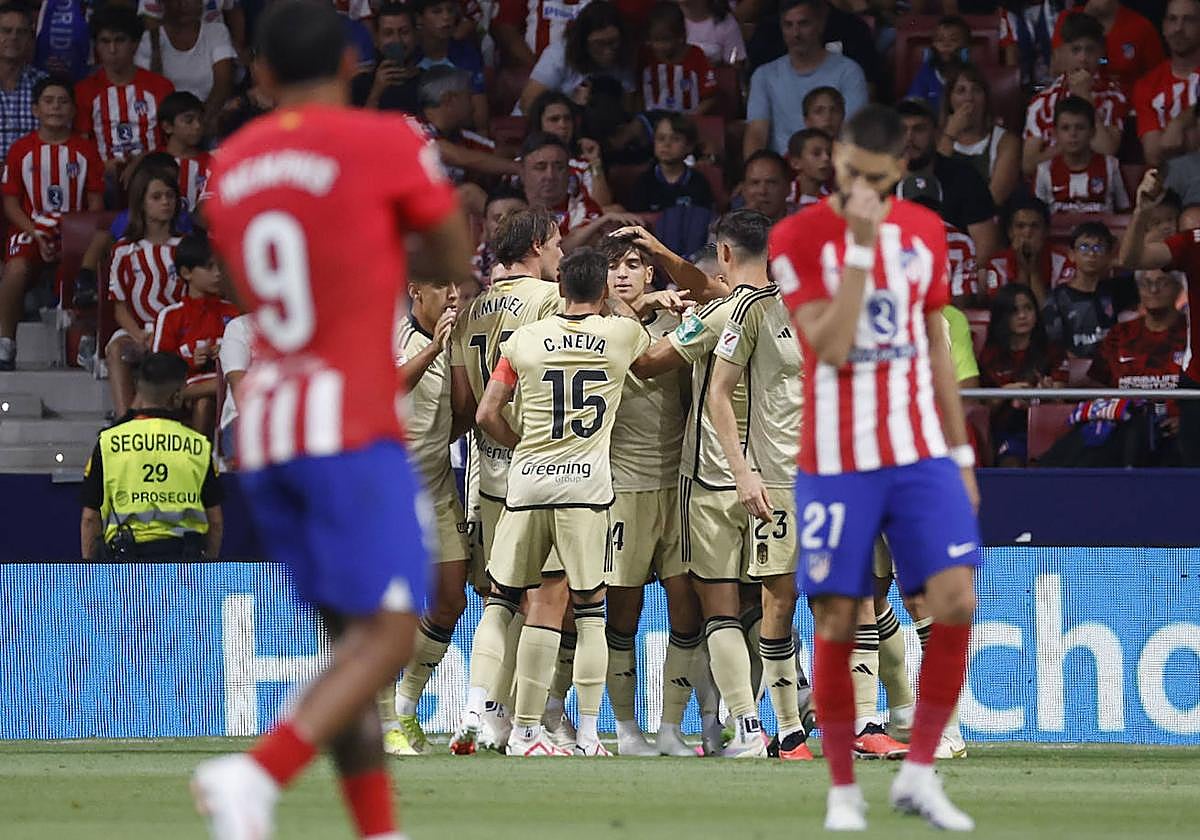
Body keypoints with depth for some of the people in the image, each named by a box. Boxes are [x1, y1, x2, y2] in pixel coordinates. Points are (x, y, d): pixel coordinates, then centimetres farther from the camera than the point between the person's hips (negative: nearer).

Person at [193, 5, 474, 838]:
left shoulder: (231, 166, 13)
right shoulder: (385, 143, -5)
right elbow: (457, 264, 7)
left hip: (262, 427, 7)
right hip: (352, 427, -7)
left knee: (353, 636, 13)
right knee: (388, 635, -10)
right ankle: (258, 773, -30)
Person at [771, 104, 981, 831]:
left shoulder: (925, 231, 8)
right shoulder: (798, 238, -6)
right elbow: (831, 347, -17)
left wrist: (961, 455, 15)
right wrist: (860, 248, -20)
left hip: (920, 453, 3)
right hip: (836, 462, -3)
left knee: (956, 602, -11)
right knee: (837, 625, -1)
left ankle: (919, 772, 1)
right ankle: (844, 789, 11)